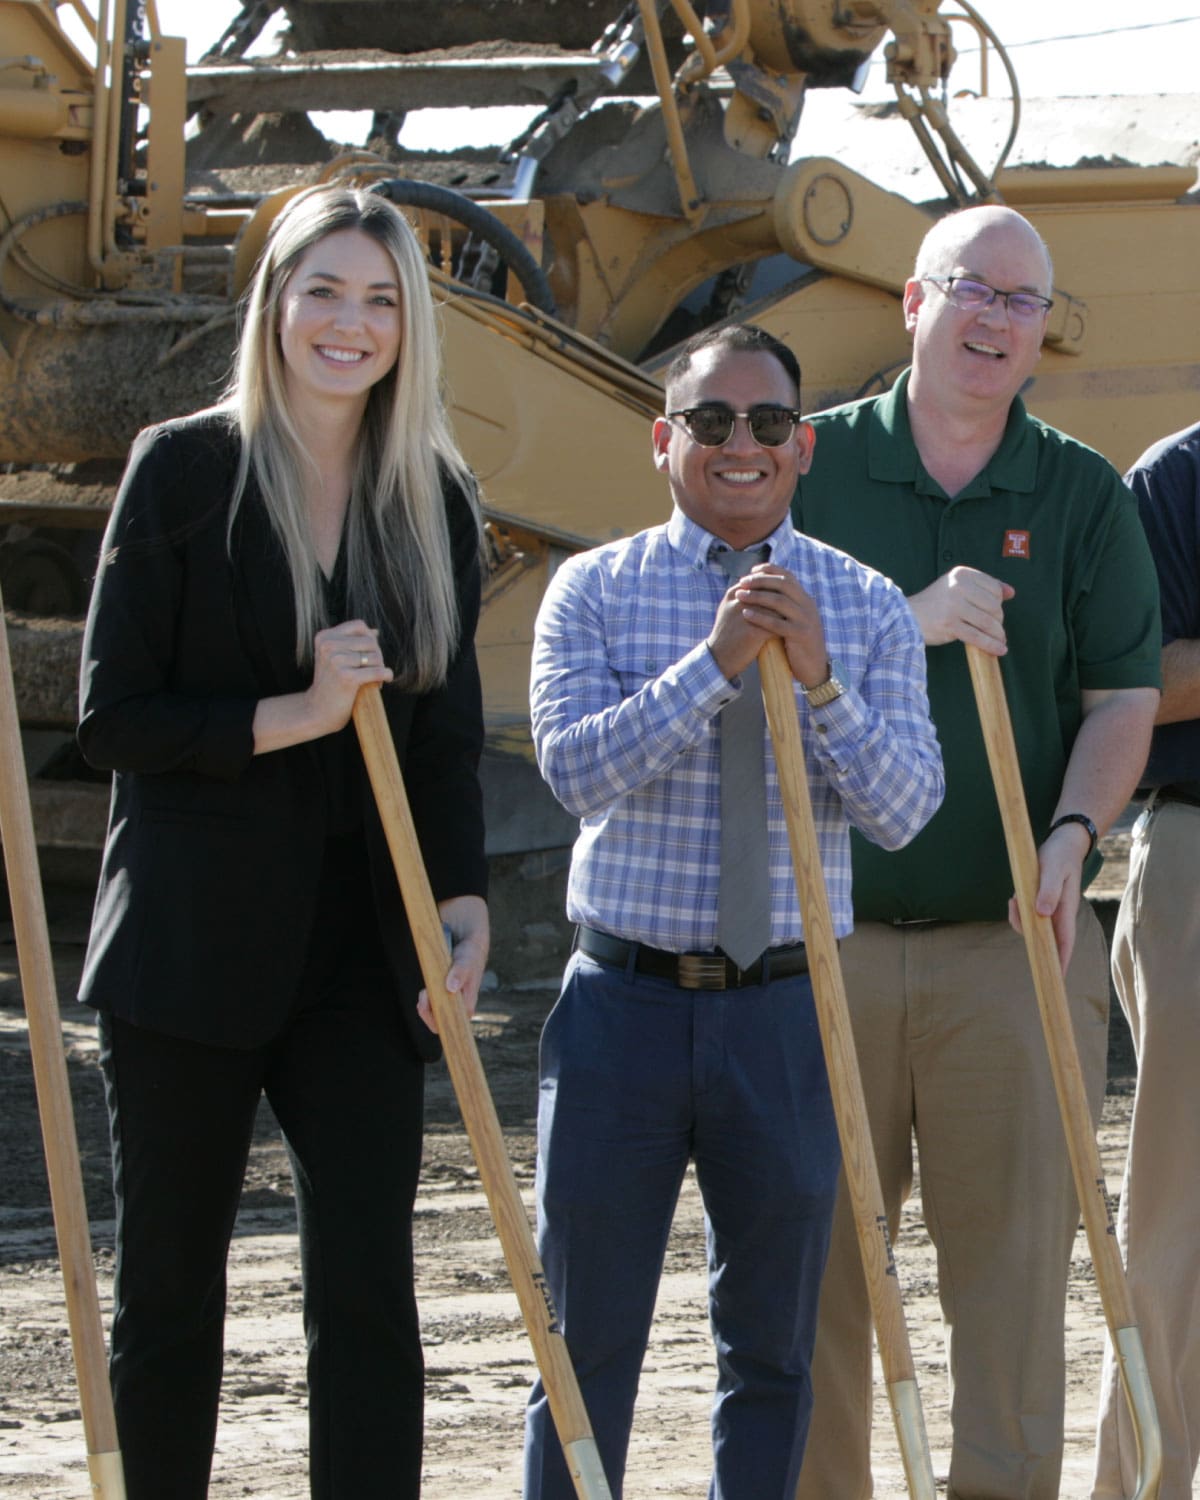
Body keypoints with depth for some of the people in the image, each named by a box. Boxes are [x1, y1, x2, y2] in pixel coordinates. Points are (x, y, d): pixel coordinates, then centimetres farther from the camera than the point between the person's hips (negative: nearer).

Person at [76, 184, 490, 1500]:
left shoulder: (434, 498, 8)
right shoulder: (183, 468, -3)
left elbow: (447, 734, 9)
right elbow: (109, 719, -5)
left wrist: (463, 897, -6)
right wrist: (286, 716, -17)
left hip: (359, 952, 3)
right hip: (192, 943, -3)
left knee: (365, 1286, -2)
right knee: (169, 1285, 5)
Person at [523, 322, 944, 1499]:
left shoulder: (867, 608, 4)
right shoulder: (595, 592, 1)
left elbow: (902, 810, -5)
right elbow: (574, 765, -14)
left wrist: (819, 681, -20)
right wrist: (714, 664, -23)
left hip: (786, 1014, 1)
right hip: (626, 1003, -1)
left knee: (773, 1346, 10)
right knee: (587, 1339, 4)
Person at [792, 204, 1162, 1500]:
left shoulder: (1083, 495, 7)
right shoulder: (816, 465, 5)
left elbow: (1122, 698, 4)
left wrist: (1073, 831, -13)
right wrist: (911, 626, -14)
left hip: (1013, 939, 0)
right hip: (826, 931, 0)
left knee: (1015, 1250, 0)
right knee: (818, 1252, 3)